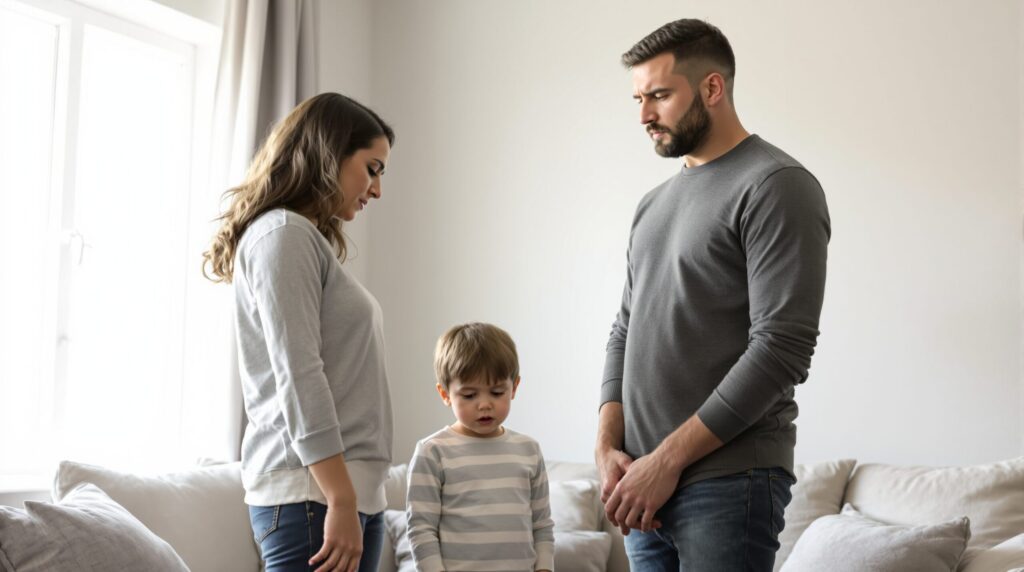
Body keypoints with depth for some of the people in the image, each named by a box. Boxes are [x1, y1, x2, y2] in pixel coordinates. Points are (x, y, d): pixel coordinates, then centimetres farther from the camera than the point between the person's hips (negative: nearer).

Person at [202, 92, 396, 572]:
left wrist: (354, 498, 18)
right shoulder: (284, 235, -7)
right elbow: (298, 378, -16)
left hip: (348, 486, 9)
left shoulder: (311, 240, 22)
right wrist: (341, 502, -19)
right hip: (310, 493, -9)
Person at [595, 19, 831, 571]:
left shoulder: (776, 185, -7)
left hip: (728, 483, -7)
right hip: (646, 486, 7)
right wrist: (609, 446, 1)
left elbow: (781, 349, -15)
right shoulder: (653, 204, 17)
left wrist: (666, 460, -15)